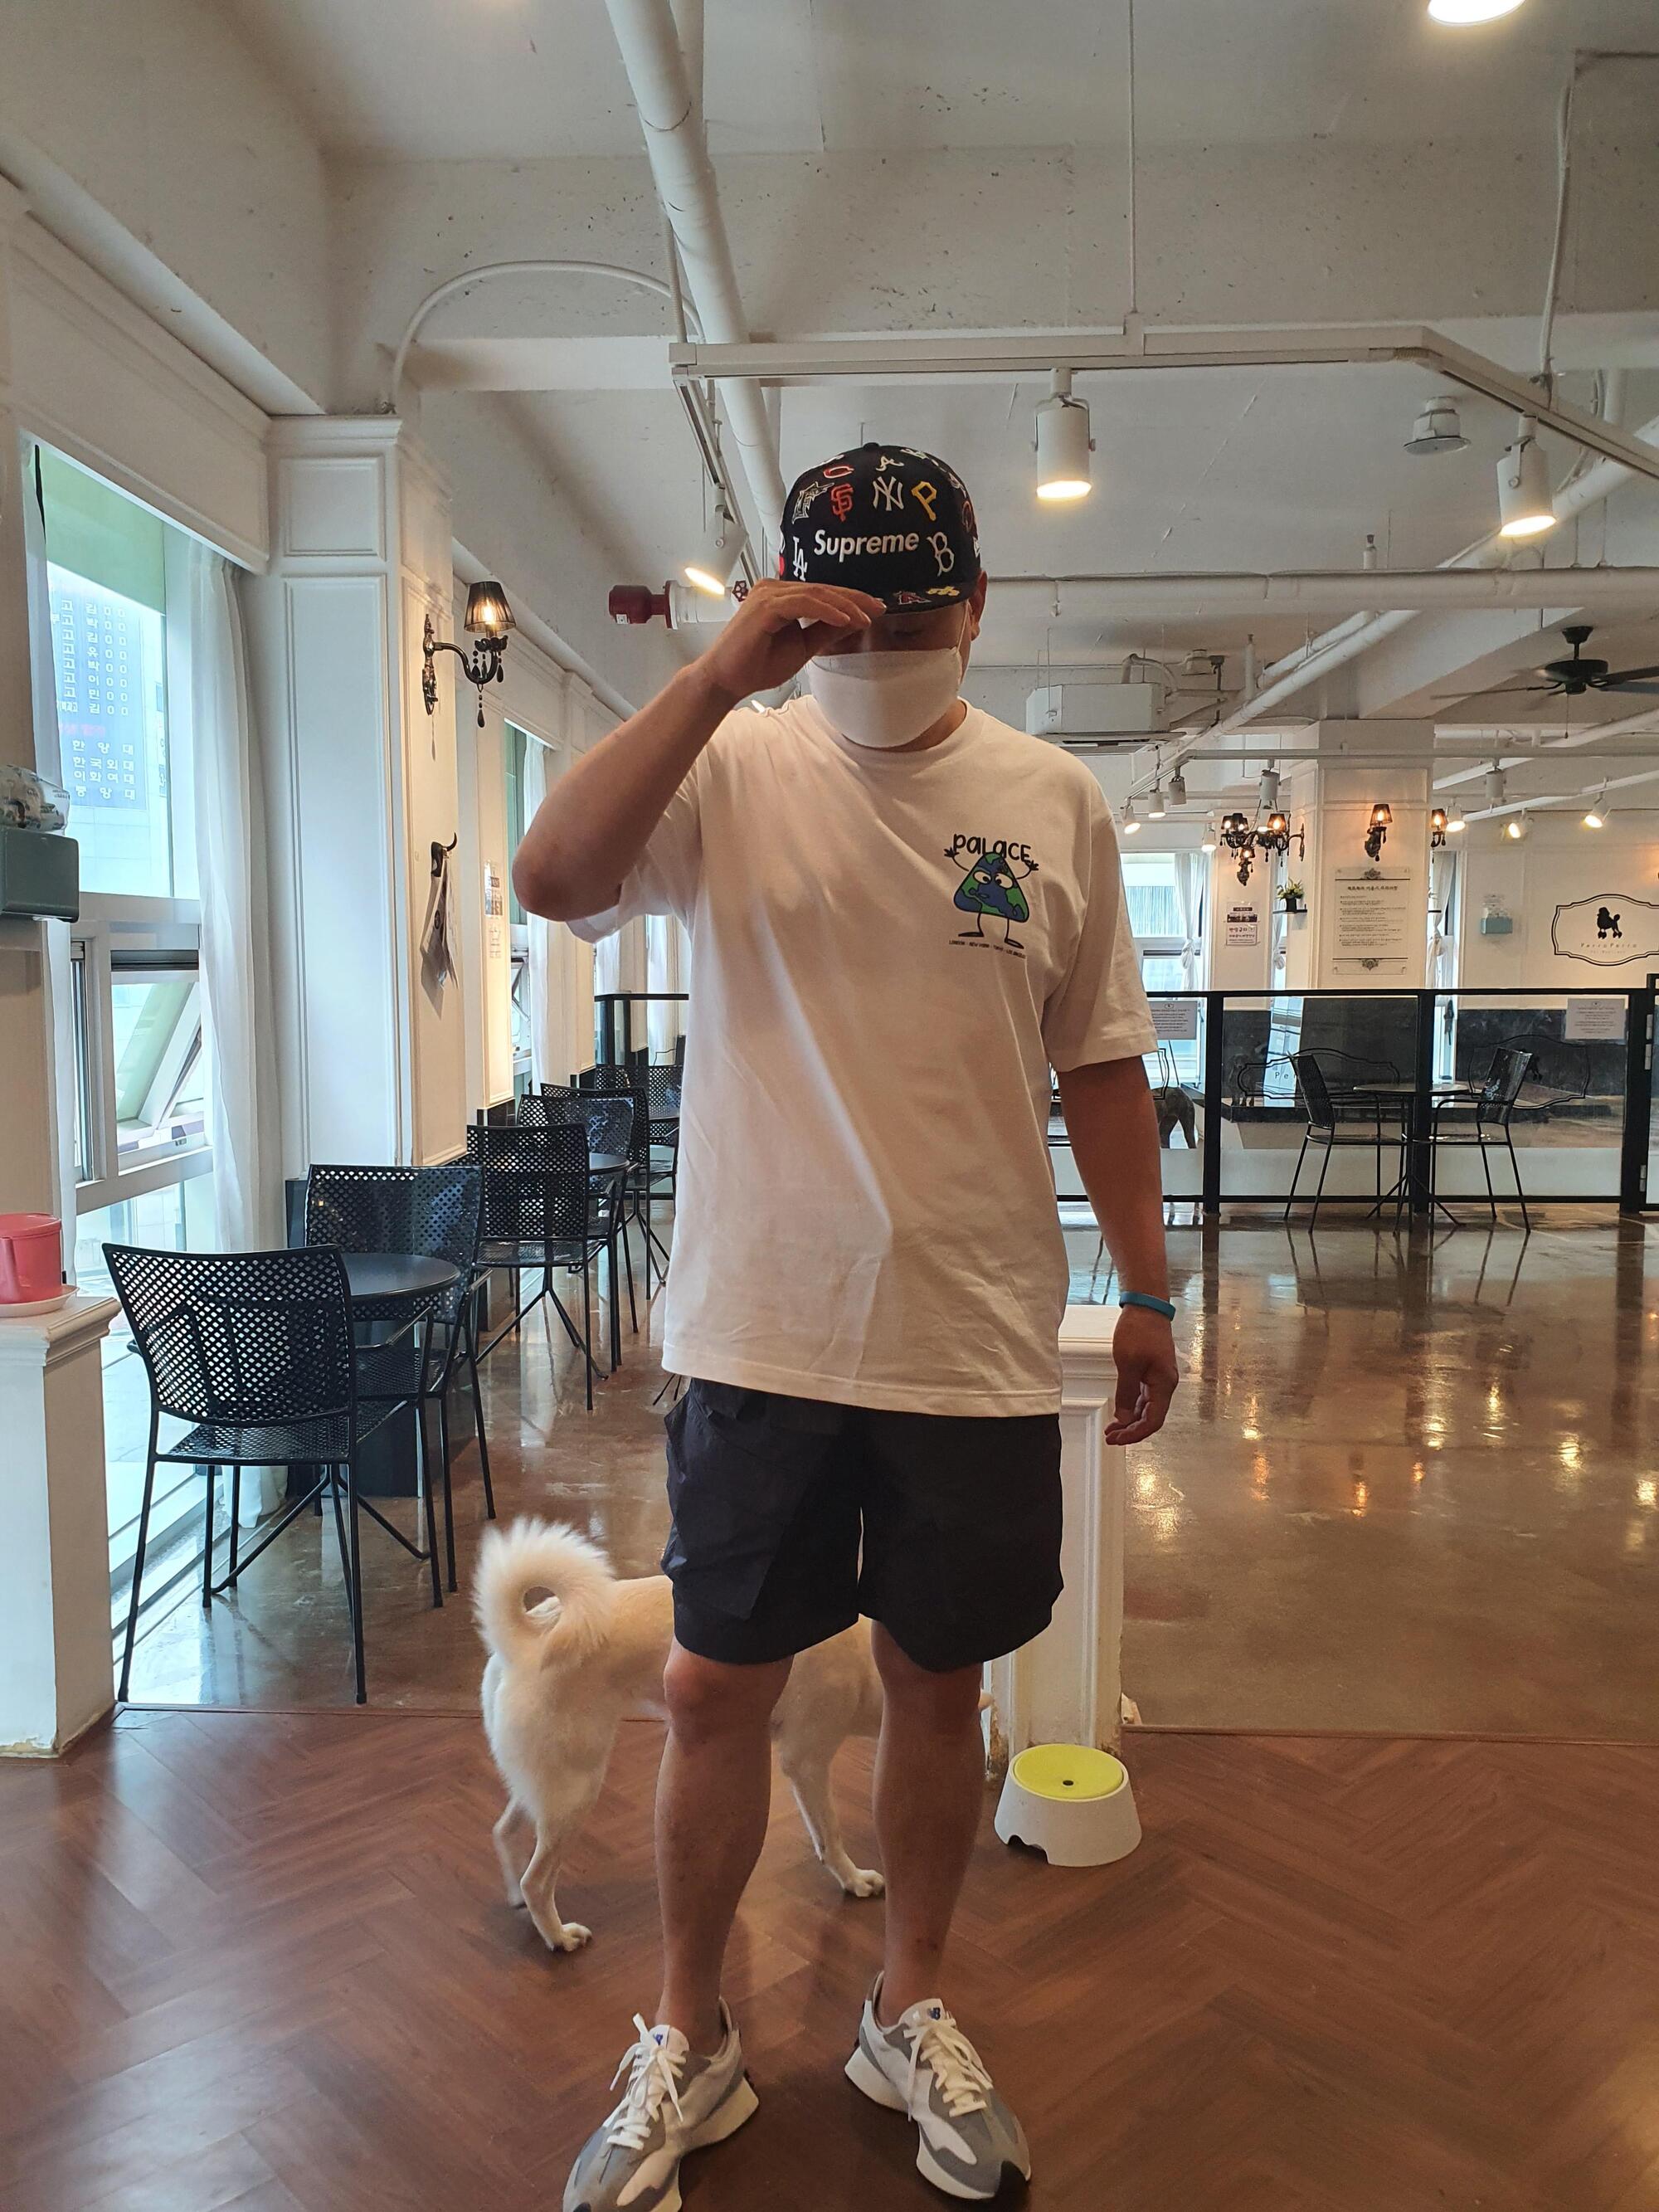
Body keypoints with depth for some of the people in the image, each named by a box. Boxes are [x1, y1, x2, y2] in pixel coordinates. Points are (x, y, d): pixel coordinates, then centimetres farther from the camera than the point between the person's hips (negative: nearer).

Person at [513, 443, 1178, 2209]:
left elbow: (1101, 1062, 7)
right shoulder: (734, 768, -2)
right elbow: (553, 881, -19)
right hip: (759, 1333, -1)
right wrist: (718, 672, -21)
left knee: (938, 1681, 16)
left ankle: (910, 2010, 41)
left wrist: (1147, 1289, 7)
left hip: (977, 1345, 2)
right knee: (715, 1687, 10)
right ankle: (686, 2042, 34)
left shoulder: (1054, 801, 4)